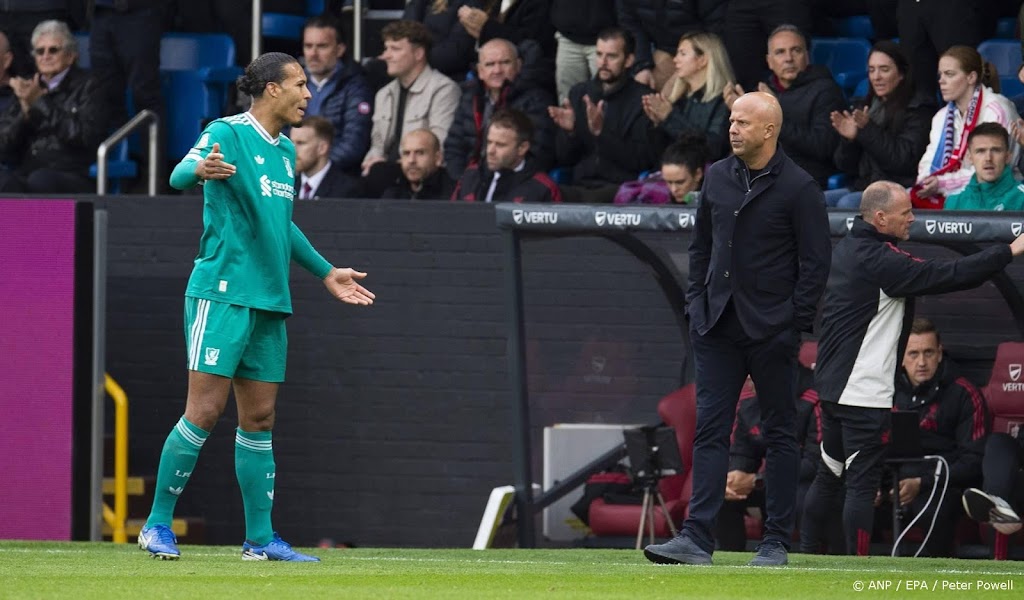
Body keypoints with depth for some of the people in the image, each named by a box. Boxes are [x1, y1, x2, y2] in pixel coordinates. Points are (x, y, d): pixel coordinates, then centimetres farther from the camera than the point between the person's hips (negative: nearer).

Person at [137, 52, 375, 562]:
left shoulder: (285, 150, 18)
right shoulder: (227, 134, -7)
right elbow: (179, 175, -24)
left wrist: (325, 273, 33)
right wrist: (200, 169, -47)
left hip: (269, 301, 8)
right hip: (222, 293, -8)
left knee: (258, 419, 8)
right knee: (205, 410, -11)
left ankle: (260, 538, 12)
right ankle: (157, 524, -3)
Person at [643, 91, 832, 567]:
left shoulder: (798, 188, -7)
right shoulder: (717, 177, 10)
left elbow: (815, 263, -7)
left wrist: (796, 324, -11)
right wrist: (696, 304, 9)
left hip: (771, 328, -5)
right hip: (718, 326, 5)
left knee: (779, 434, 3)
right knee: (710, 430, -1)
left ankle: (777, 542, 8)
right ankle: (697, 538, -5)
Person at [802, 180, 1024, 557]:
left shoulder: (845, 249, 10)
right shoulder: (880, 261, -18)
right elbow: (947, 277, -21)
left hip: (832, 384, 9)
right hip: (865, 392, -9)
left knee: (829, 476, 17)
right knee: (863, 482, -5)